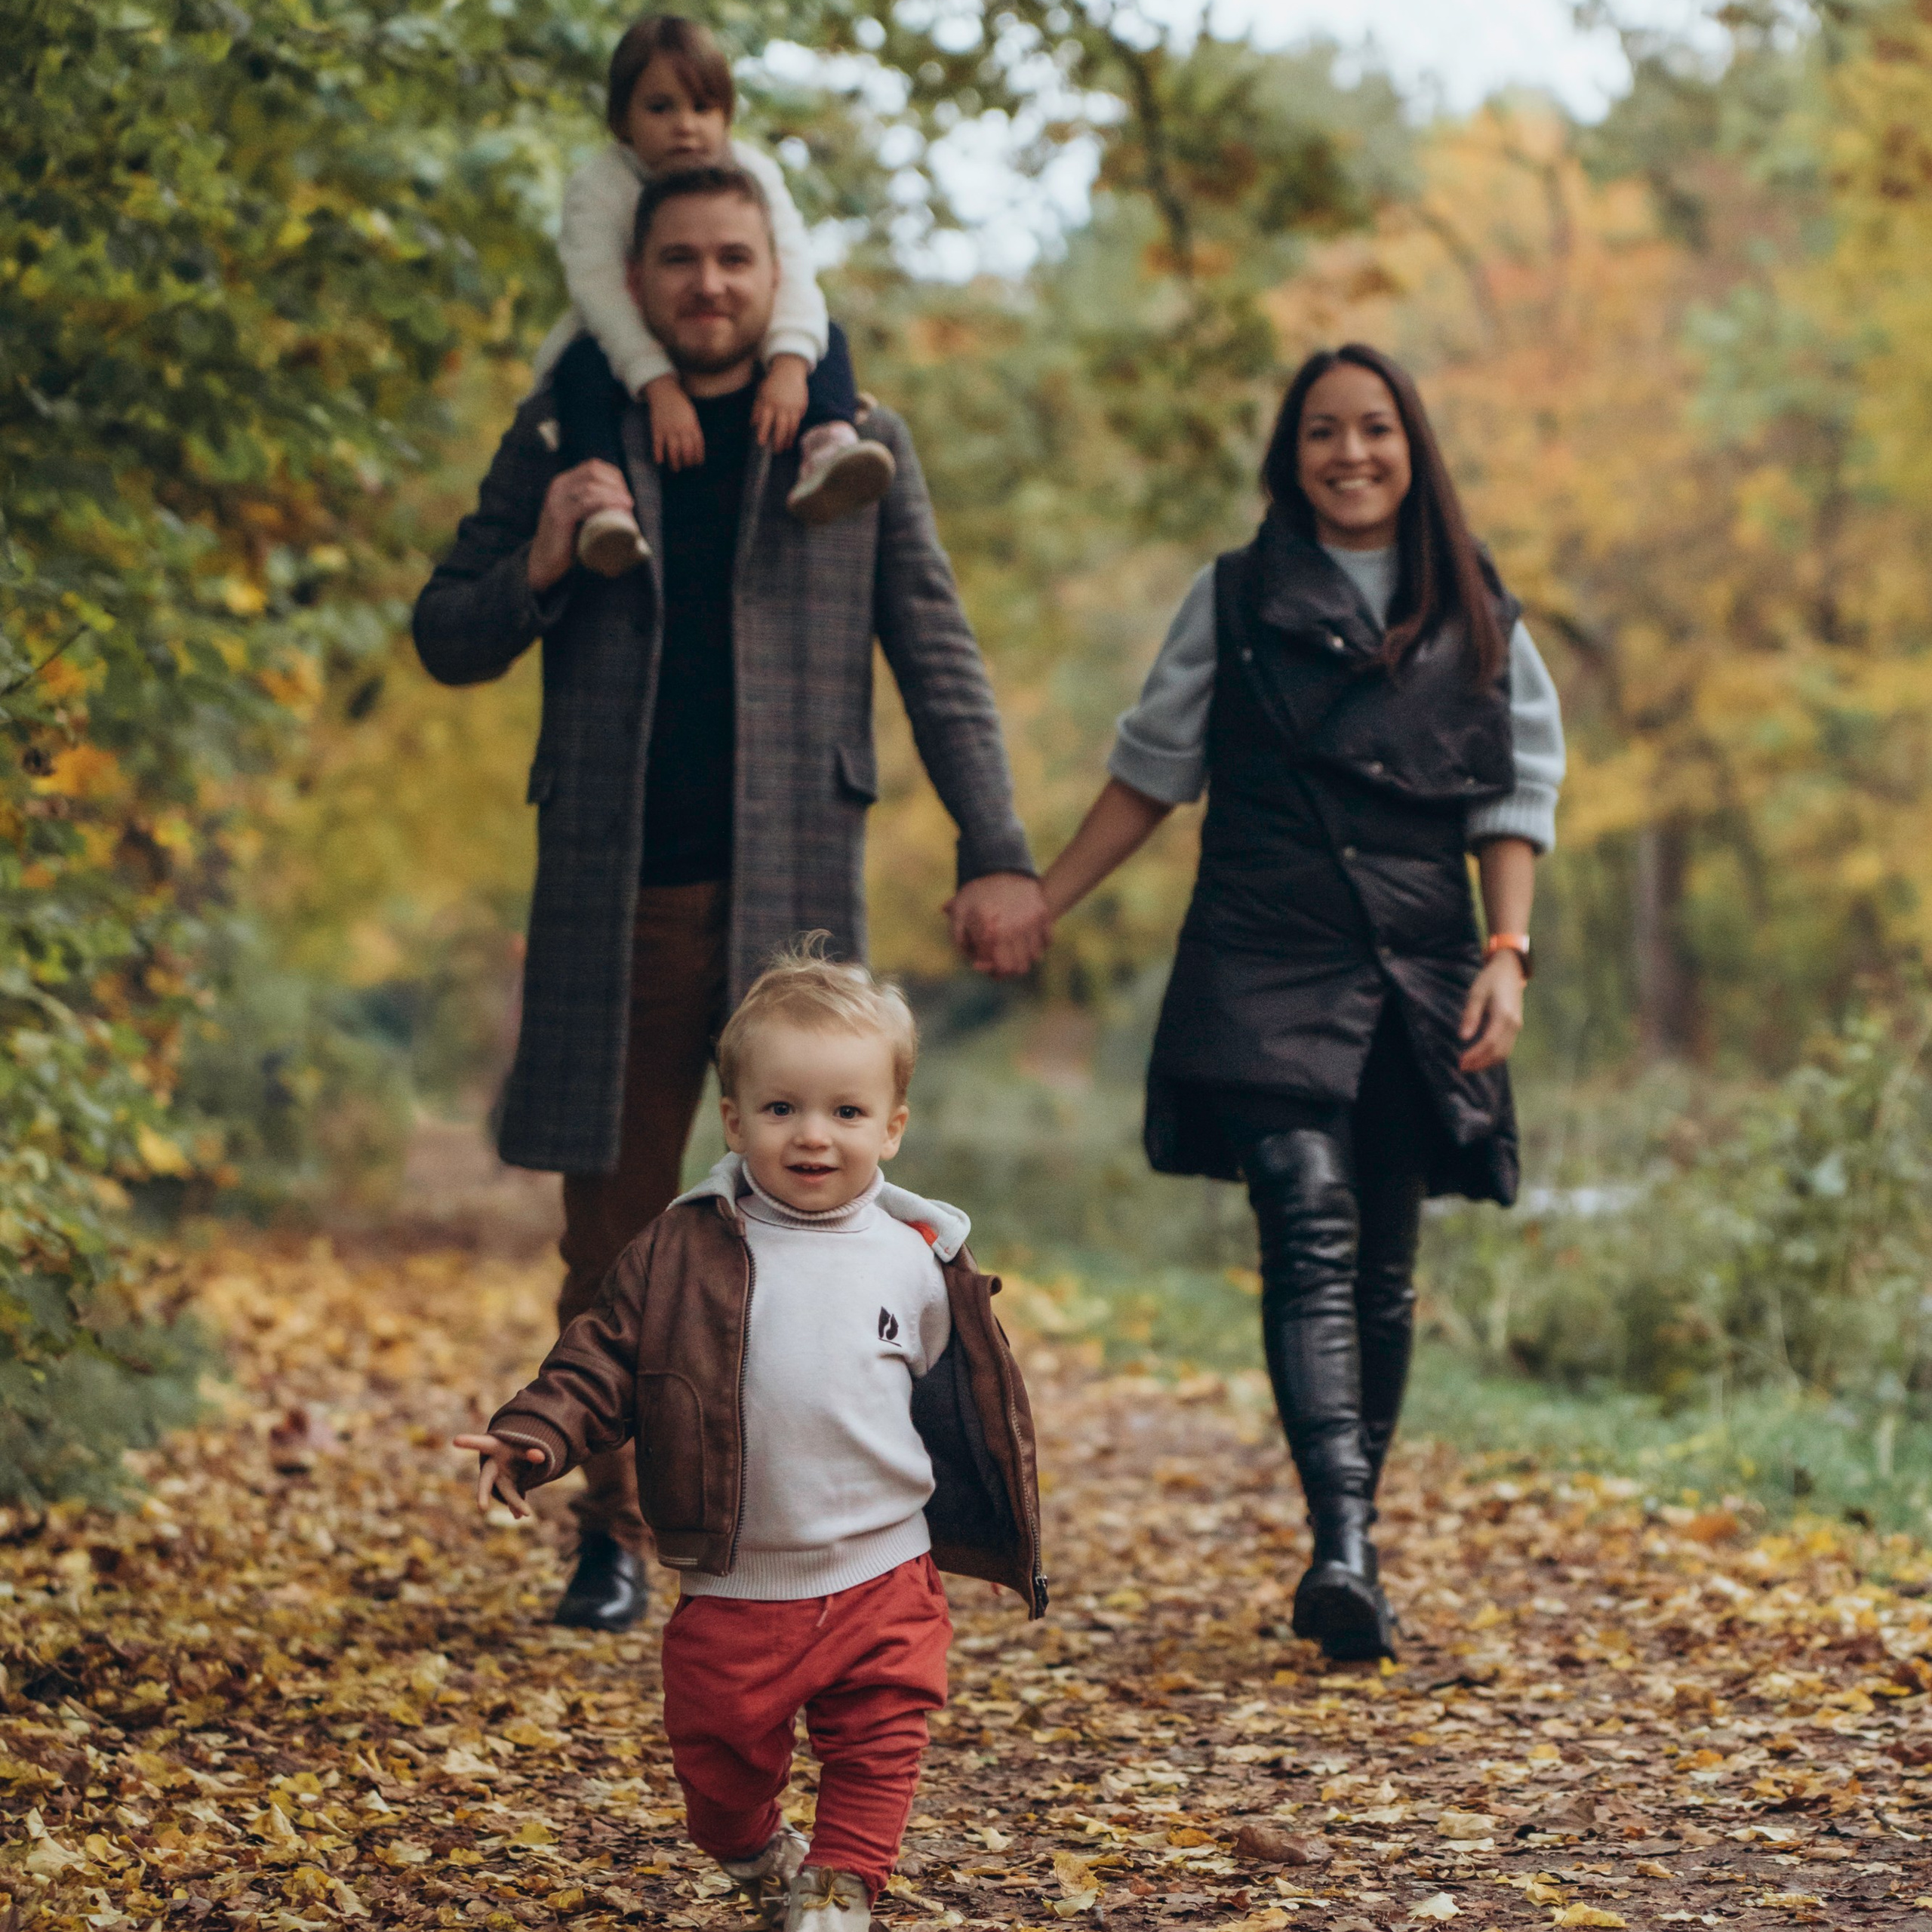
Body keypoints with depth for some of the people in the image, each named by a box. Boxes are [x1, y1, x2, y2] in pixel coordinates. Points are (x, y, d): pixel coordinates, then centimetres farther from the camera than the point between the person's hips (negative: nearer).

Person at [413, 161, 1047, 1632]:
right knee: (614, 1232, 5)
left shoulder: (855, 442, 9)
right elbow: (447, 642, 11)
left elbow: (938, 658, 7)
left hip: (793, 884, -1)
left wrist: (999, 853, -2)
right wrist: (540, 568, -9)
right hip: (613, 892, 1)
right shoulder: (563, 438, 10)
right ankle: (614, 1532, 18)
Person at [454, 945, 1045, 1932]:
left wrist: (996, 1533, 17)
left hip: (883, 1578, 0)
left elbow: (969, 1407, 12)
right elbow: (604, 1360, -2)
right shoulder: (684, 1251, -4)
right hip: (733, 1589, 0)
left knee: (876, 1747, 3)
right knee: (720, 1752, 12)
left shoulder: (919, 1259, 1)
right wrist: (532, 1436, -20)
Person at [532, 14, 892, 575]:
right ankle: (602, 503, -51)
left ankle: (825, 450, -44)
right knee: (584, 363, -35)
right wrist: (660, 386, -44)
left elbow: (792, 272, -19)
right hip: (631, 353, -3)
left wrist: (789, 365, -40)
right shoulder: (598, 186, -16)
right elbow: (599, 293, -29)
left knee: (827, 338, -19)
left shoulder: (750, 172, -6)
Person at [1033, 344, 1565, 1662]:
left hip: (1416, 974, 2)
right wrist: (1040, 902, 12)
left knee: (1384, 1270, 3)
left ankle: (1350, 1552, 14)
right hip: (1265, 962, -2)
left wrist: (1508, 952, -4)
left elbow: (1514, 802, 10)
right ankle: (1344, 1549, -30)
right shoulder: (1236, 601, 10)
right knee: (1311, 1235, -18)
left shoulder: (1477, 619, 12)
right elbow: (1153, 773, 16)